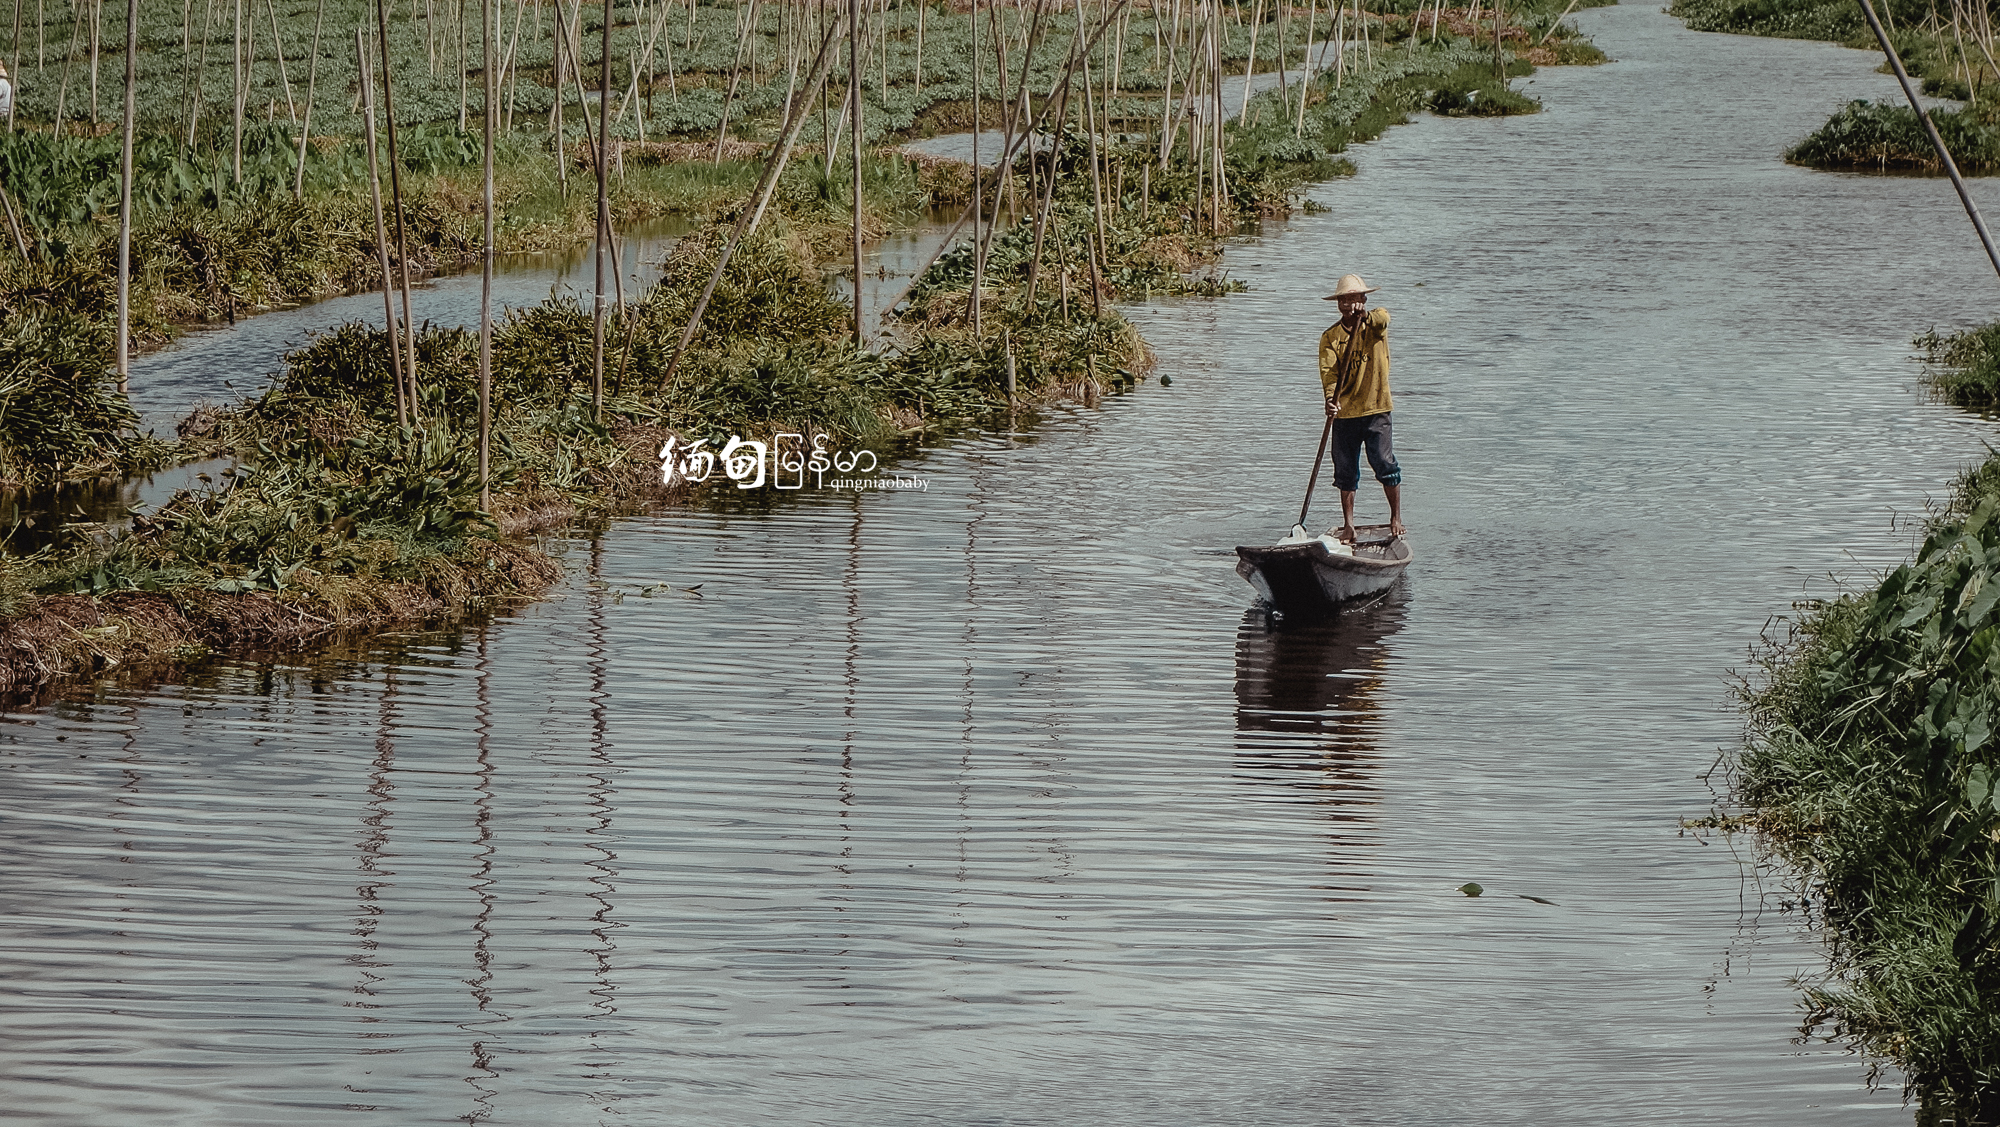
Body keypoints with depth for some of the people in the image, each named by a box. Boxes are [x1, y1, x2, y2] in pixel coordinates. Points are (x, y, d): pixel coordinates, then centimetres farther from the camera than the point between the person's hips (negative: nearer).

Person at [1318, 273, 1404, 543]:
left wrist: (1364, 315, -48)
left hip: (1375, 409, -2)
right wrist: (1331, 398, -28)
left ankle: (1396, 518, 9)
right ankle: (1348, 524, 15)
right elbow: (1329, 371, -9)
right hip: (1344, 412, 2)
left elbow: (1382, 318, -25)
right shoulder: (1330, 337, 4)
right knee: (1346, 471, 6)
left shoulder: (1376, 323, 1)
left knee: (1385, 465, -5)